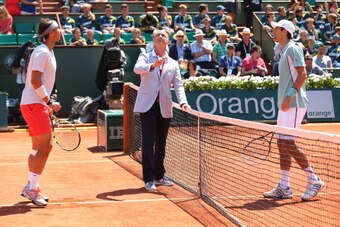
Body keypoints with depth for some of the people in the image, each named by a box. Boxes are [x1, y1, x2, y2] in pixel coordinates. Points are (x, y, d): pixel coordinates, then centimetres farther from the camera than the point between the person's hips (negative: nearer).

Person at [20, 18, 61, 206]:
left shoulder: (48, 52, 15)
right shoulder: (42, 52, -15)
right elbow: (35, 81, -21)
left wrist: (48, 105, 20)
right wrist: (50, 102, -20)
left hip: (38, 105, 10)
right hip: (33, 105, -10)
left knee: (40, 148, 14)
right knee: (44, 147, -10)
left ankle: (30, 187, 21)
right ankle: (32, 189, -4)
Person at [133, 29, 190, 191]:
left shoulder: (173, 63, 14)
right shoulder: (145, 57, 5)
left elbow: (178, 85, 7)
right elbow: (137, 68, -17)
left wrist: (183, 102, -11)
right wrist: (153, 65, -35)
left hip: (164, 107, 4)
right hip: (147, 105, -4)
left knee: (161, 144, 11)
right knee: (148, 142, -10)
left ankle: (159, 176, 23)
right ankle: (149, 179, -7)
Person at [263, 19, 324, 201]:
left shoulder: (292, 49, -9)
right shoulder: (283, 52, 19)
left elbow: (303, 74, -18)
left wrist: (290, 95, -25)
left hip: (294, 105, -10)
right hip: (286, 105, 10)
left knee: (288, 143, -12)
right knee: (282, 143, 8)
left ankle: (314, 181, -3)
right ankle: (284, 188, 11)